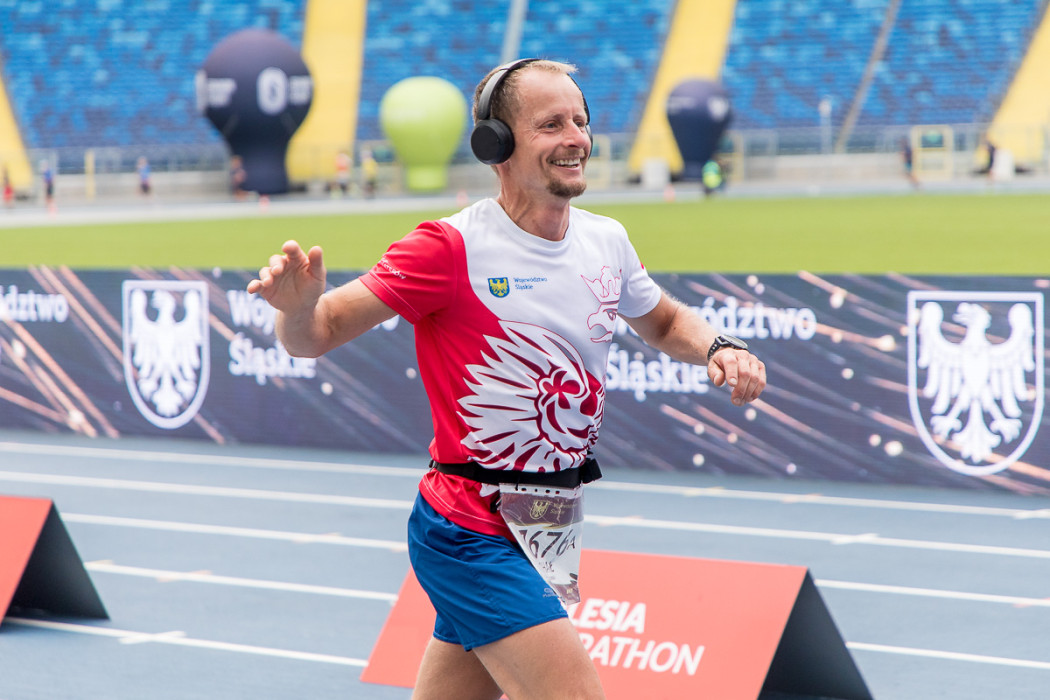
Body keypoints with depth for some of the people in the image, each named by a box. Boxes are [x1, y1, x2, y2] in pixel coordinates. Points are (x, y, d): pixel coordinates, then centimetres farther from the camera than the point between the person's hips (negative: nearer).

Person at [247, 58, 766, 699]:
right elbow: (318, 335, -14)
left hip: (554, 526, 7)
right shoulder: (451, 248, -15)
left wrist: (718, 347, 3)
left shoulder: (607, 242, 5)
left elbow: (665, 322, 24)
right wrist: (299, 304, -37)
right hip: (471, 537, -7)